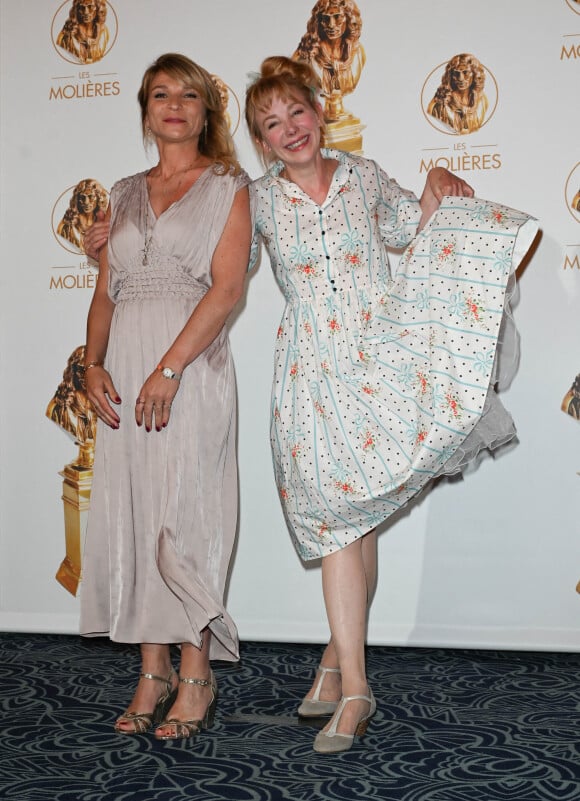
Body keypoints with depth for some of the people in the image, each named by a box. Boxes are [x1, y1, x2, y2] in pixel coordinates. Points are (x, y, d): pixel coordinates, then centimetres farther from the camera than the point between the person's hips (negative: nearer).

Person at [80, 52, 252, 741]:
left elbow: (227, 288, -8)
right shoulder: (125, 195, 19)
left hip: (191, 368, -5)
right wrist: (93, 363, -1)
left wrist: (169, 368, -16)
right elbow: (105, 292, 16)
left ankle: (196, 677, 6)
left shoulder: (227, 186, 4)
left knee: (182, 516, -6)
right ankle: (152, 674, 13)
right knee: (131, 515, 3)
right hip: (124, 368, 5)